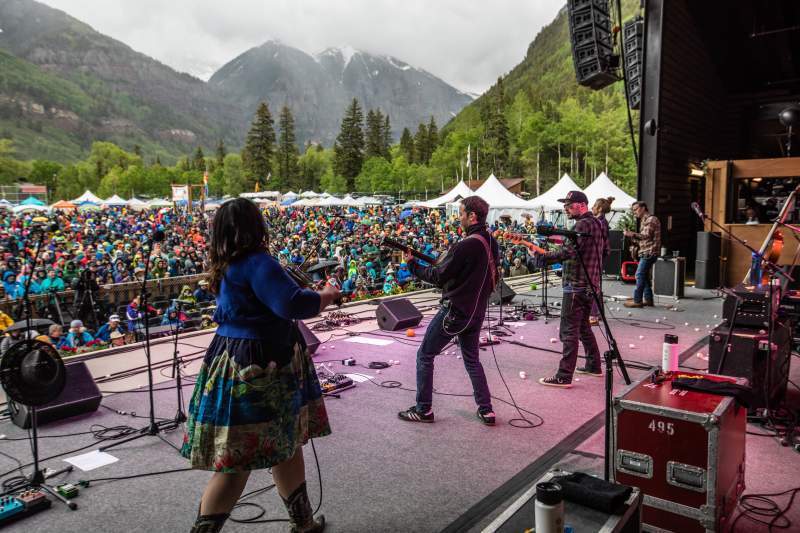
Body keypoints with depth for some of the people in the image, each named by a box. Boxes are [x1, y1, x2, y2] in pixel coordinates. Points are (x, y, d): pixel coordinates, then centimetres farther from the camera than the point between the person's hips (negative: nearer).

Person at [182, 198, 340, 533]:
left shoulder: (226, 265, 9)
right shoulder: (256, 262, -20)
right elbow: (294, 304, -29)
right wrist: (327, 295, -11)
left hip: (238, 362, 10)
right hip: (254, 370, -10)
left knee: (285, 442, 20)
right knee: (239, 458, 2)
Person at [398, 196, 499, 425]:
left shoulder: (466, 246, -22)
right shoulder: (492, 244, 4)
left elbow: (438, 277, -17)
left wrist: (413, 264, -3)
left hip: (455, 310, -8)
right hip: (476, 312, 8)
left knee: (425, 355, 7)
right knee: (472, 359, 21)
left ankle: (423, 409, 13)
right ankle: (486, 410, 19)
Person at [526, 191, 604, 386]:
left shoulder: (583, 225, -15)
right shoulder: (596, 223, 17)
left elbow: (568, 251, -26)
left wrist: (541, 258, -24)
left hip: (576, 286, -10)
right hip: (590, 284, 10)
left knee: (569, 331, -7)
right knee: (583, 326, 21)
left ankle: (564, 376, -4)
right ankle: (594, 366, 30)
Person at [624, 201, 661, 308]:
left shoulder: (651, 219, -8)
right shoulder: (644, 220, 21)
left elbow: (647, 235, -17)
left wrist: (632, 234, -17)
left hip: (649, 252, -10)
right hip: (645, 252, 10)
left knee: (640, 275, -11)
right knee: (644, 276, 11)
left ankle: (637, 300, -10)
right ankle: (648, 299, 16)